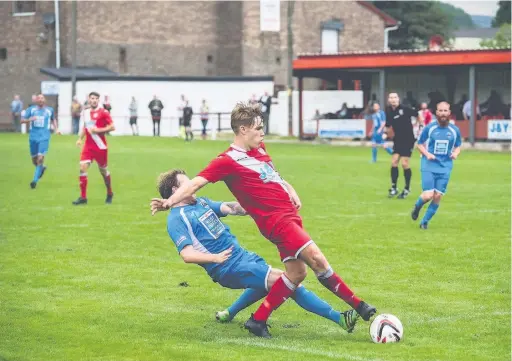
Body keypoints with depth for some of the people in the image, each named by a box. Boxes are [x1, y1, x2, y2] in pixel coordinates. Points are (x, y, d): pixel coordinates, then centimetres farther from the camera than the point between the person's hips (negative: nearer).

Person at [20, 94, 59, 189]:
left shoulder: (50, 110, 6)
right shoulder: (31, 109, 3)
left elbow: (53, 119, 26)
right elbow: (22, 121, -1)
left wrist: (56, 129, 12)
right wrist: (29, 119, -21)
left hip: (44, 137, -2)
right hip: (33, 137, 2)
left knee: (40, 158, -17)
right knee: (34, 159, 11)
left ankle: (35, 180, -14)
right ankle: (41, 168, 45)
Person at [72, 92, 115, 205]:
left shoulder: (103, 112, -8)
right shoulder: (85, 112, 9)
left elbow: (112, 127, -11)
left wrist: (98, 130, -20)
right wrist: (80, 138, 9)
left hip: (100, 146, -4)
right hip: (88, 146, 4)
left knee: (103, 170, 9)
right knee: (82, 168, -11)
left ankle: (109, 194, 32)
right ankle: (83, 197, -7)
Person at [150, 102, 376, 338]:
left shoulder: (259, 149, 12)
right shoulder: (228, 161, -12)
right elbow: (196, 183, -17)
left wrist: (290, 189, 15)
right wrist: (169, 202, -29)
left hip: (289, 214, 9)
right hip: (275, 220, -9)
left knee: (296, 272, 8)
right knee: (316, 259, -16)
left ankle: (258, 320, 15)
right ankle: (357, 305, -5)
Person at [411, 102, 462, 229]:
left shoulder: (455, 130, 2)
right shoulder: (429, 128, -4)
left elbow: (458, 146, 15)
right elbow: (420, 144, 5)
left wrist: (456, 153, -8)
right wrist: (427, 154, -14)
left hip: (445, 168, 2)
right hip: (429, 166, -2)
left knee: (438, 196, -2)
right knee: (428, 195, -14)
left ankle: (425, 221, 15)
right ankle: (417, 207, 21)